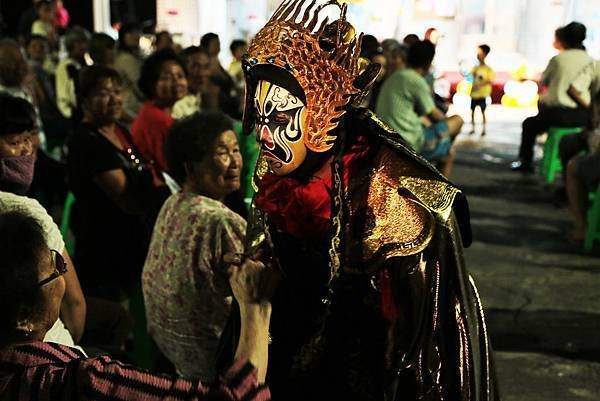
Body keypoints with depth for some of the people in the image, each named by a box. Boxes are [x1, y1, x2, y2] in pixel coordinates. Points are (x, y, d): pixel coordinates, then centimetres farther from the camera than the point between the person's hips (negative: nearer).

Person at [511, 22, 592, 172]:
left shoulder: (557, 59, -5)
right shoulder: (590, 61, 4)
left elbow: (543, 83, 6)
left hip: (560, 114, -4)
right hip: (584, 116, 4)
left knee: (529, 124, 23)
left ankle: (525, 162, 26)